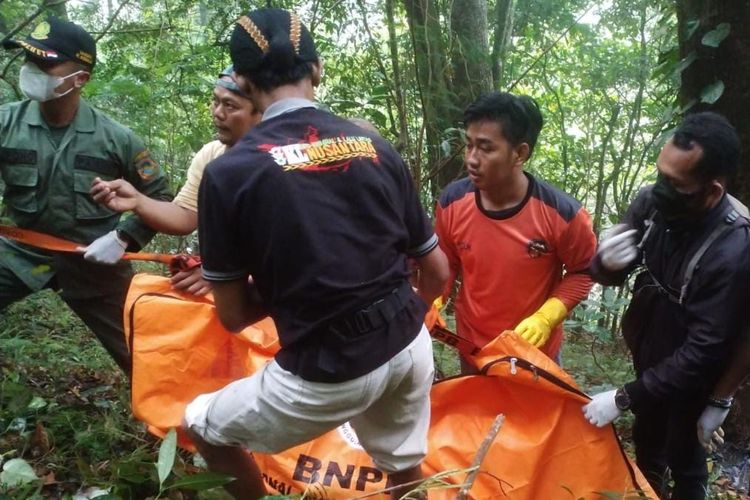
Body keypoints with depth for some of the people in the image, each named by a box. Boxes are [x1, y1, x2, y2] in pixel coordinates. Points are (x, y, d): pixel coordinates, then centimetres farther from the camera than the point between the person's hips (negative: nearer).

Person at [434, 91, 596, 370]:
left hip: (536, 350, -2)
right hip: (472, 348, 2)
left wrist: (545, 318, -20)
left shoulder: (562, 213, -24)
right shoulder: (452, 202, -16)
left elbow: (583, 271, -8)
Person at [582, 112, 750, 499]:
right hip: (647, 353, 5)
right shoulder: (652, 203, -19)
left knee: (683, 456, 18)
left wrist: (624, 398, -27)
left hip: (690, 376, -5)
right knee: (647, 441, 27)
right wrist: (607, 263, -31)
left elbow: (704, 351, -30)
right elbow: (610, 274, -6)